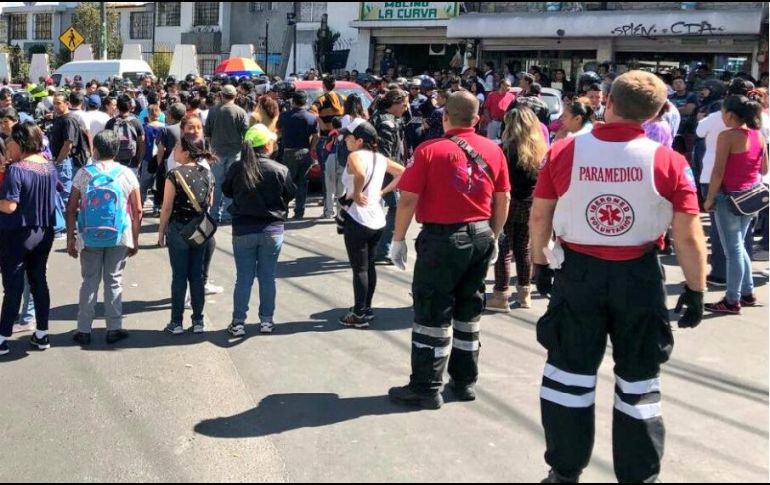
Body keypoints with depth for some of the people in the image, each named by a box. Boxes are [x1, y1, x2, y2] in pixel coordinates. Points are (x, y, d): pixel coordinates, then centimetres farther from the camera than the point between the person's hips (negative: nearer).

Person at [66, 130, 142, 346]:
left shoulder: (84, 173, -4)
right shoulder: (127, 174, -3)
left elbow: (71, 209, -3)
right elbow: (137, 211, -2)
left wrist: (70, 238, 5)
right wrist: (135, 240, 7)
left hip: (90, 237, 0)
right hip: (119, 237, 0)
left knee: (89, 282, 10)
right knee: (114, 281, 9)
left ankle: (84, 331, 13)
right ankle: (114, 329, 13)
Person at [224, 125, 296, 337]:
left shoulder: (236, 169, -9)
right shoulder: (279, 170, -13)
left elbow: (227, 191, 7)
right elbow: (291, 194, 0)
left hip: (243, 230, 1)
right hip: (272, 230, -1)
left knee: (243, 278, 8)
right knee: (268, 277, 11)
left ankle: (238, 322, 11)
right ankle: (266, 320, 18)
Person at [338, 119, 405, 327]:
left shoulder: (355, 156, -15)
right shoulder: (380, 158, 8)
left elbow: (360, 174, -36)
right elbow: (403, 173, 16)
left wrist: (356, 193, -20)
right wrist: (383, 192, 12)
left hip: (358, 220, -7)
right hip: (377, 219, 8)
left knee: (359, 269, 0)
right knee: (369, 266, 17)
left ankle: (359, 315, 7)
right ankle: (367, 308, 27)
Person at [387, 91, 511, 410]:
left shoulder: (430, 151, -10)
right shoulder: (493, 150, 4)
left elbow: (408, 199, -11)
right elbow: (503, 199, 9)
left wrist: (399, 239, -2)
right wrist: (494, 236, 20)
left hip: (442, 237, -5)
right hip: (481, 236, 5)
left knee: (433, 312, 1)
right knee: (469, 311, 15)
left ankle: (427, 388, 5)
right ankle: (465, 381, 24)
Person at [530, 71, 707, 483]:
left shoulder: (563, 151, -8)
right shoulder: (668, 162, -11)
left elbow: (539, 216, 1)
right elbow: (689, 237, -10)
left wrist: (540, 262, 15)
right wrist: (696, 289, 2)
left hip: (577, 272, 1)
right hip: (639, 277, -1)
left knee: (570, 371, 13)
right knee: (638, 380, 12)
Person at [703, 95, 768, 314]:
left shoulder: (727, 136, -15)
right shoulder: (758, 135, 5)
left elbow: (718, 171, -17)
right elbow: (764, 169, 12)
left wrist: (709, 198, -9)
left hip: (730, 196, -7)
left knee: (733, 249, -1)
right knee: (738, 246, 20)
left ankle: (732, 301, 5)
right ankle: (747, 293, 25)